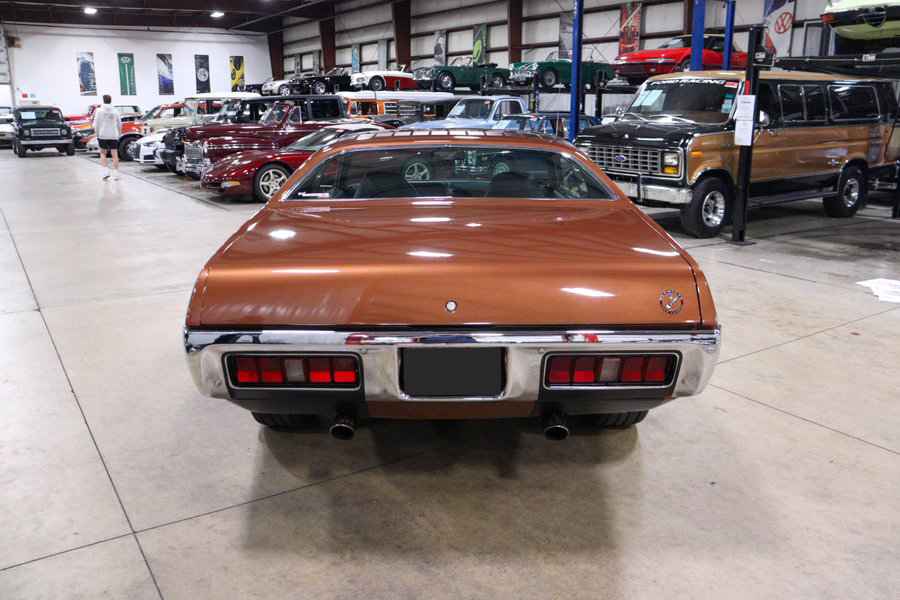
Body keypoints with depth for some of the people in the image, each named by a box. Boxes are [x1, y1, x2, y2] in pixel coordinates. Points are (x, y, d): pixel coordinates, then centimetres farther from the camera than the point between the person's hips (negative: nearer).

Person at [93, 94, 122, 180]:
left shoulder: (99, 111, -2)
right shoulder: (115, 111, 4)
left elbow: (96, 125, -2)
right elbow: (119, 125, 9)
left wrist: (97, 134, 9)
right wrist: (118, 134, 21)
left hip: (103, 135, -1)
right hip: (114, 136, 1)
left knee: (103, 153, 15)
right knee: (114, 155, 1)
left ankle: (105, 171, 3)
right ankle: (116, 174, -5)